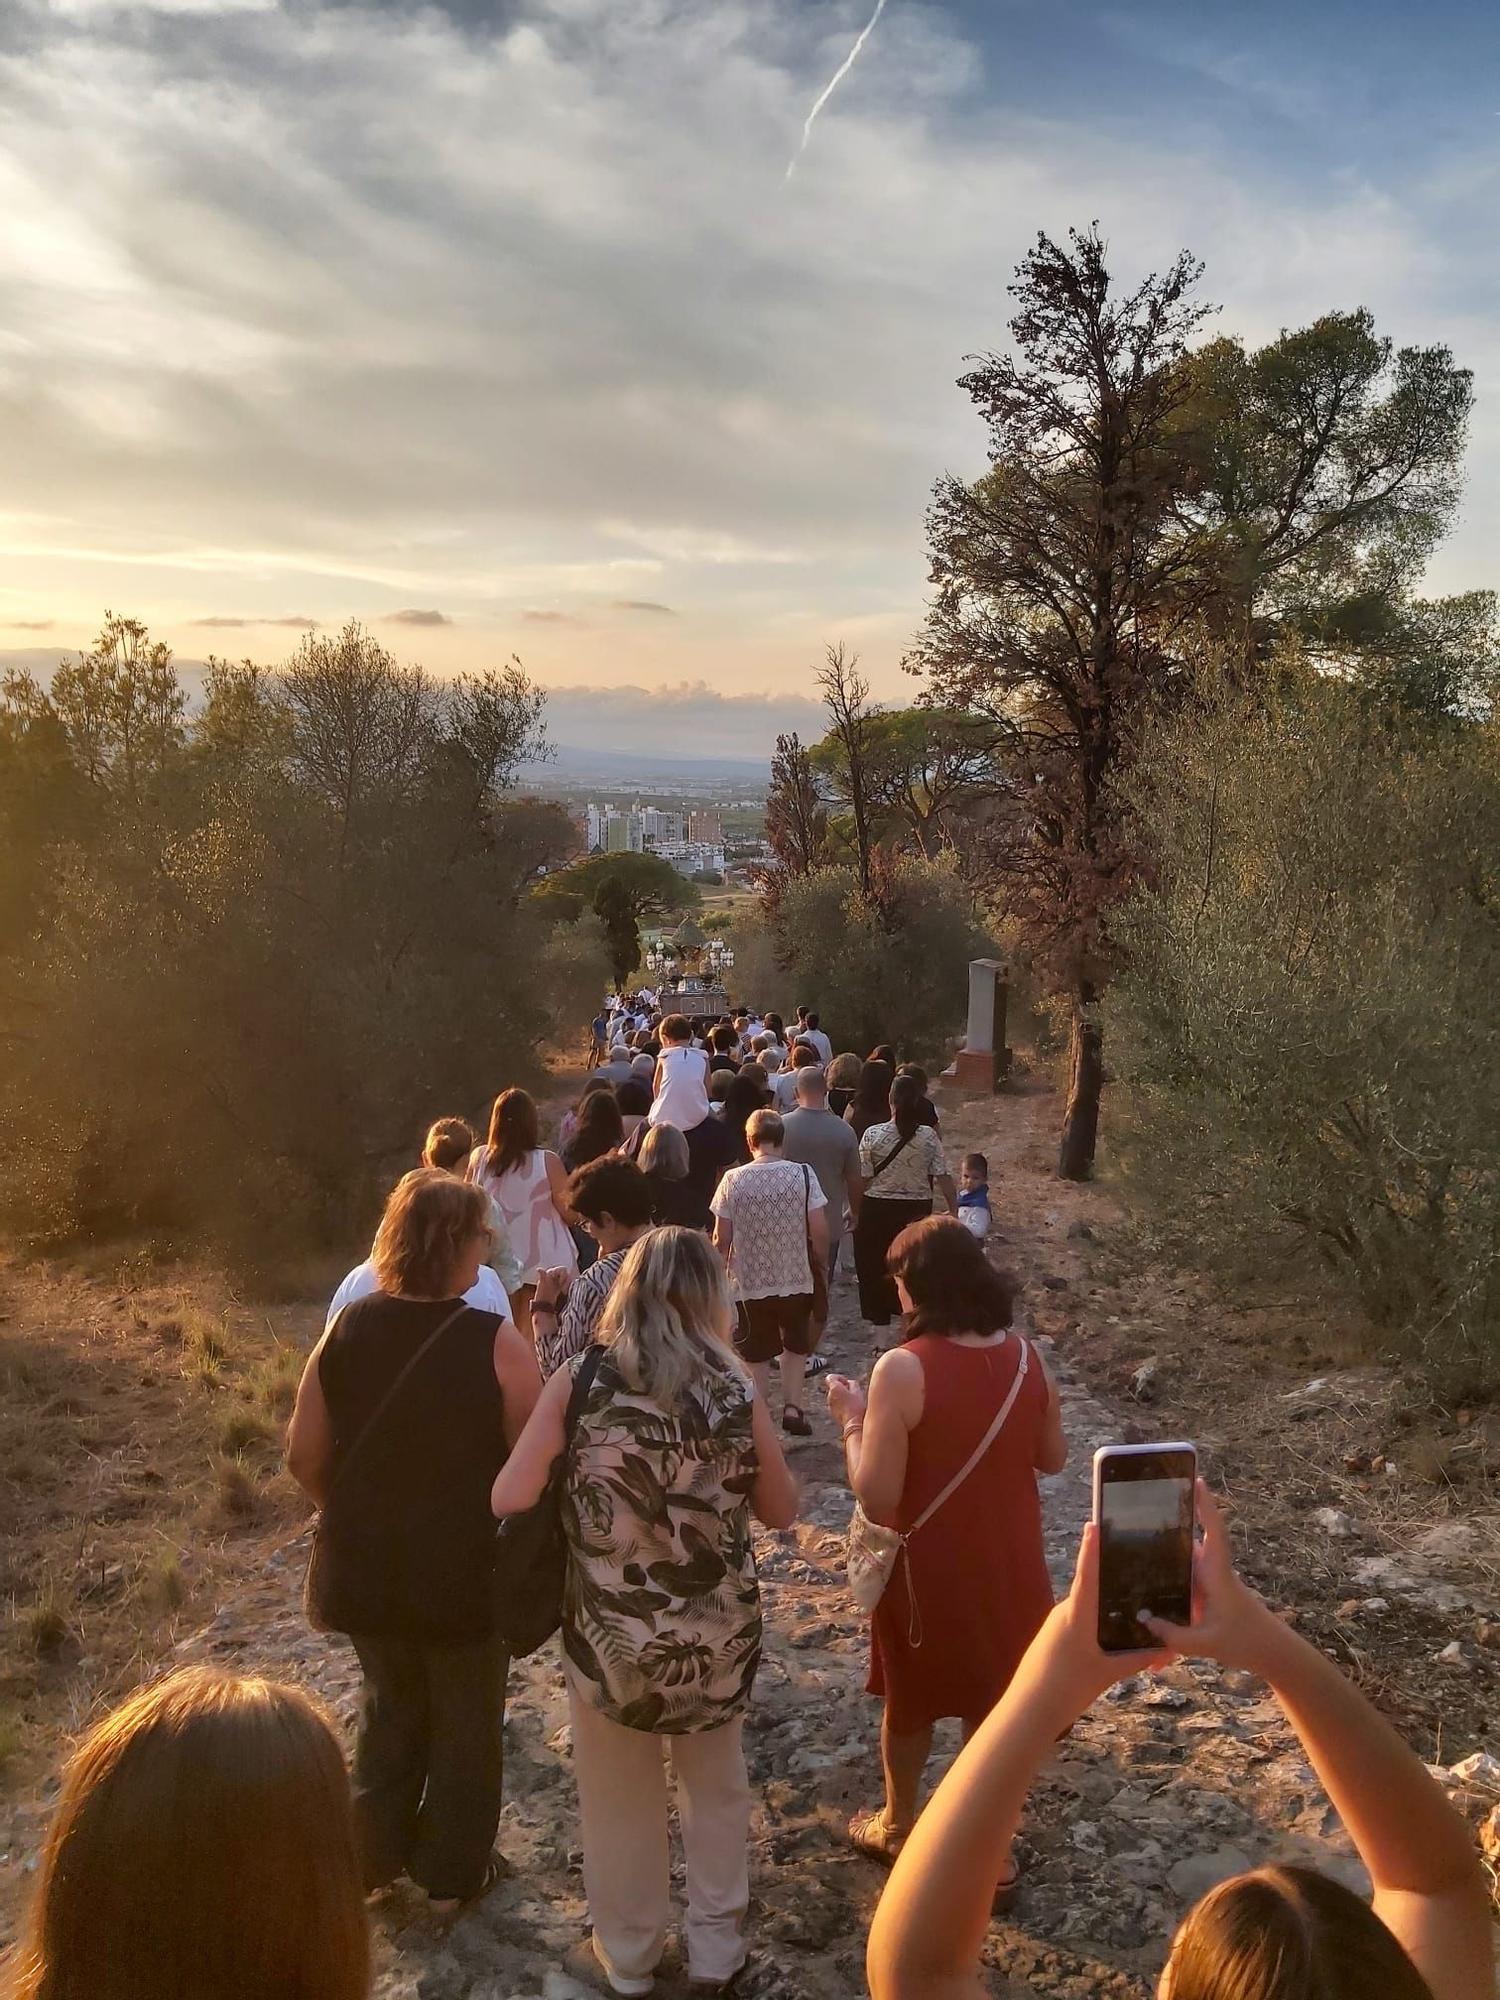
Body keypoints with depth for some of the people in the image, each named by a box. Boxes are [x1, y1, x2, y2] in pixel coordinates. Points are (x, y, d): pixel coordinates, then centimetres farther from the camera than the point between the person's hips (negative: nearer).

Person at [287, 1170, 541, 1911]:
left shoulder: (346, 1329, -9)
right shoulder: (495, 1342, -22)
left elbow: (304, 1457, -2)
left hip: (366, 1565, 4)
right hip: (465, 1571, -4)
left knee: (389, 1705, 27)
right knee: (465, 1722, 20)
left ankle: (375, 1856, 41)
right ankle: (452, 1873, 35)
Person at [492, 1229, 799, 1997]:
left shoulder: (581, 1381, -12)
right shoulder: (733, 1386, -10)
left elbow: (509, 1501, -15)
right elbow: (781, 1511, -1)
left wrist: (583, 1493, 4)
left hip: (608, 1635, -1)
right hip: (718, 1633, 1)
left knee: (620, 1803, 23)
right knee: (717, 1788, 26)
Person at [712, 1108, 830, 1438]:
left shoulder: (733, 1180, -10)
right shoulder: (803, 1175, -10)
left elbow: (721, 1238, -6)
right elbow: (819, 1231, -10)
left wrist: (722, 1268, 12)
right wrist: (822, 1263, 8)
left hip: (750, 1283, 0)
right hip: (796, 1279, 0)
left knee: (757, 1355, 16)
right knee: (795, 1346, 24)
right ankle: (792, 1406, 14)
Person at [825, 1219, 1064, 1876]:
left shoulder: (903, 1369, -26)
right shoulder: (1026, 1356, -9)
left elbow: (877, 1500, -23)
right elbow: (1053, 1457, 5)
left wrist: (852, 1418, -11)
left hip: (929, 1571, -3)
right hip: (1007, 1564, 3)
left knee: (911, 1703, 22)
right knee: (993, 1703, 22)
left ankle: (898, 1828, 44)